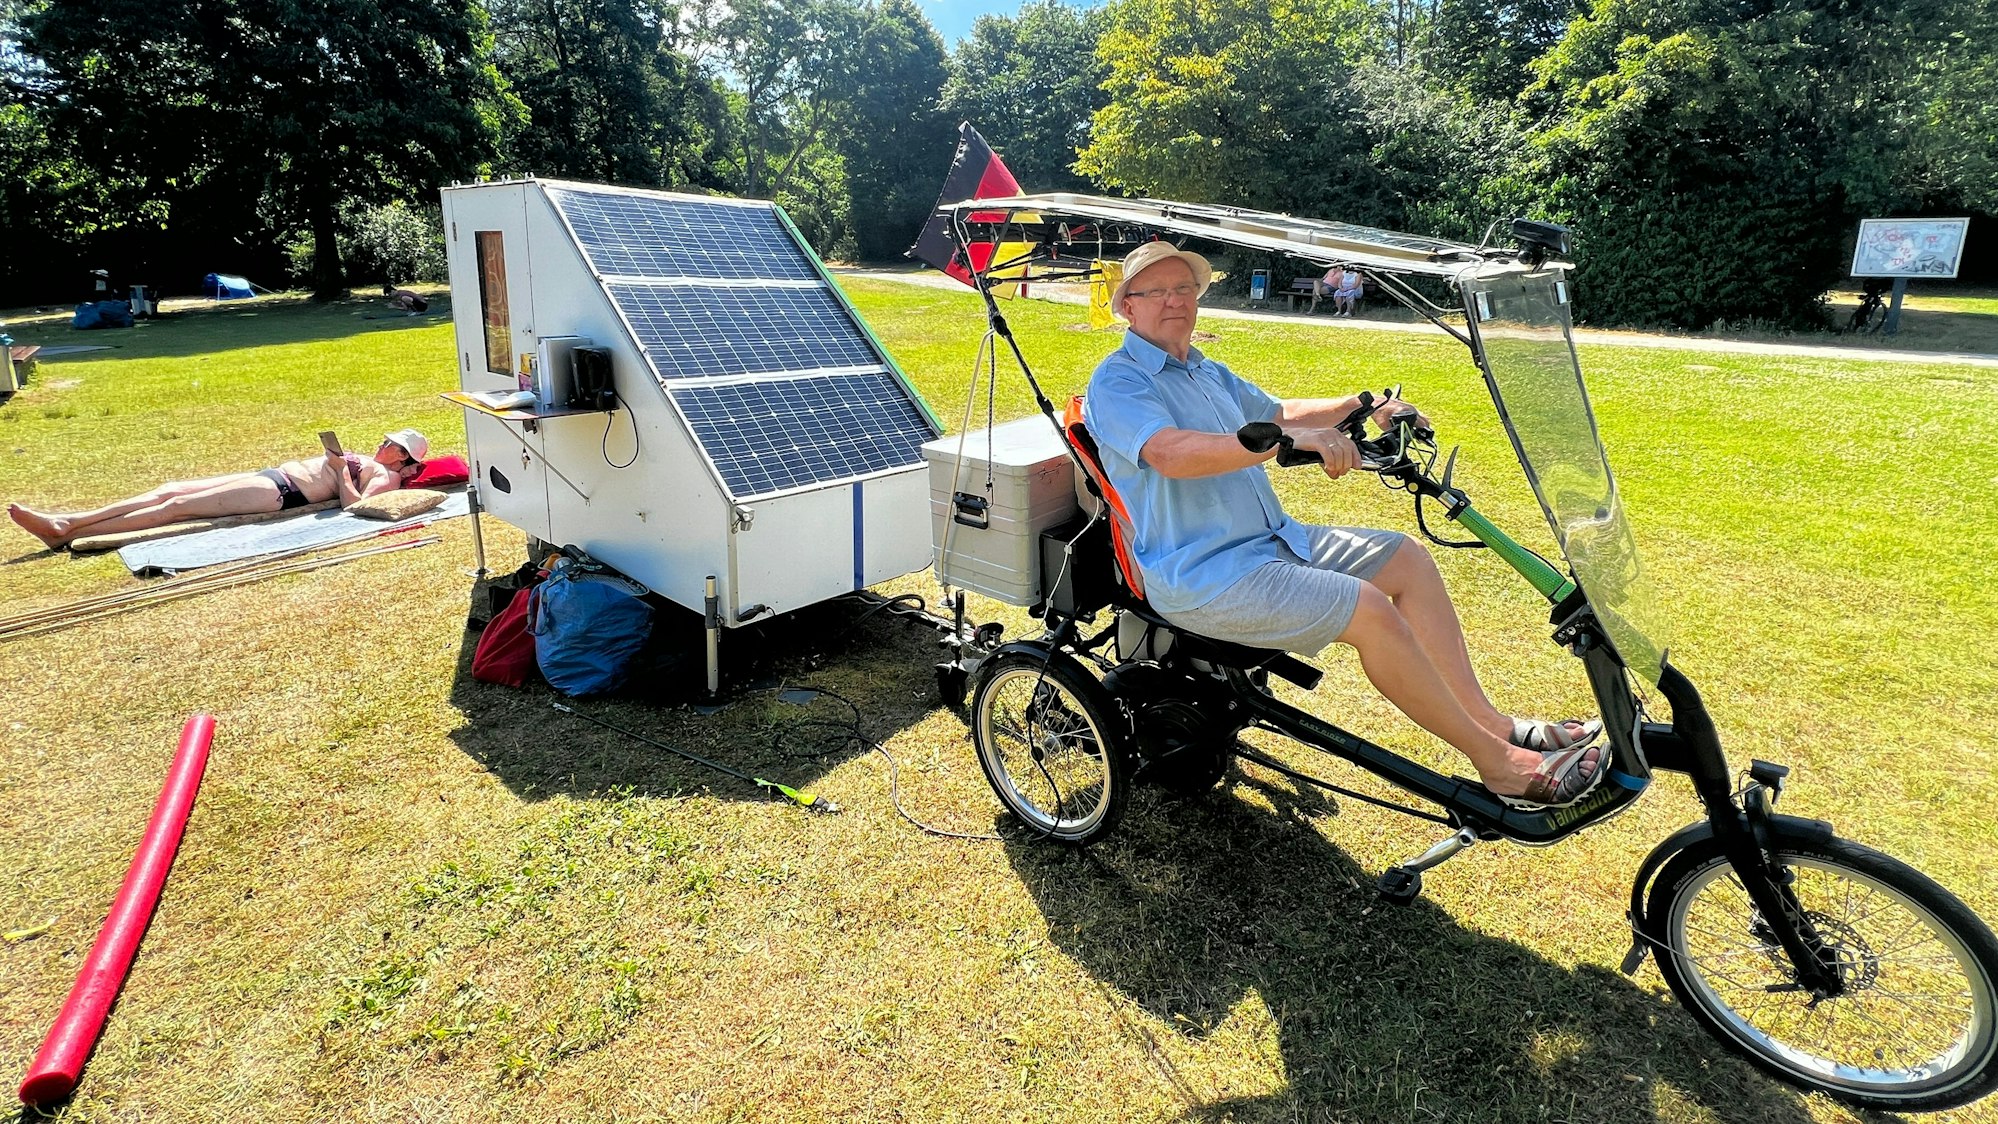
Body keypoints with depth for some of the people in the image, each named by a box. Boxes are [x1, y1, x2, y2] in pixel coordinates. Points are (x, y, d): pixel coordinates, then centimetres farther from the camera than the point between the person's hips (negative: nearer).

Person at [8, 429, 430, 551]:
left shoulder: (386, 476, -5)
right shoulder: (364, 460, 24)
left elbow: (355, 504, -23)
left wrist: (339, 469, -18)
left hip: (281, 492, -10)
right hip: (272, 475, 10)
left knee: (176, 505, -14)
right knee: (169, 490, 2)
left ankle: (66, 534, -12)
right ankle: (62, 521, -1)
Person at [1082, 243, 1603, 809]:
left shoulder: (1207, 372, 19)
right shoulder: (1117, 382, -11)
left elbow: (1276, 411, 32)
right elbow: (1173, 454, -30)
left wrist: (1360, 406, 17)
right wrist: (1289, 438, -39)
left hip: (1275, 538, 10)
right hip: (1200, 576, -10)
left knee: (1406, 559, 3)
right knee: (1370, 610, -22)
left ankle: (1489, 719, 6)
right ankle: (1499, 763, -7)